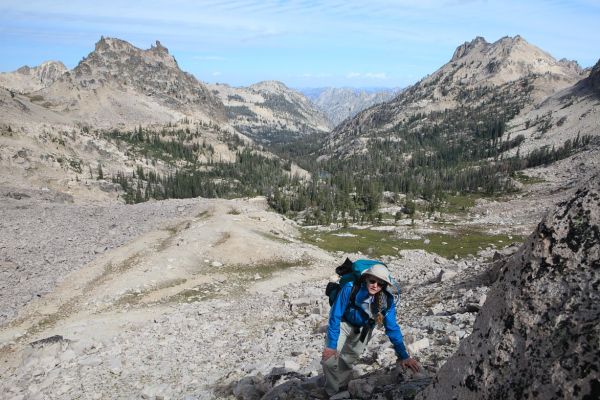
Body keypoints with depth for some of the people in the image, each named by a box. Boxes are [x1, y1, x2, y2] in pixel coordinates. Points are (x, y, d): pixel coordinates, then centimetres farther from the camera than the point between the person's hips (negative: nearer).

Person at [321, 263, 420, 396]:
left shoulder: (386, 300, -27)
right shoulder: (350, 289, -35)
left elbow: (392, 328, -18)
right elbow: (335, 316, -26)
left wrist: (403, 356, -22)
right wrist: (331, 344, -25)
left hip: (363, 328, 2)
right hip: (343, 323, -2)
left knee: (348, 360, 9)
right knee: (330, 358, -12)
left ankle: (342, 388, 36)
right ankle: (332, 393, 12)